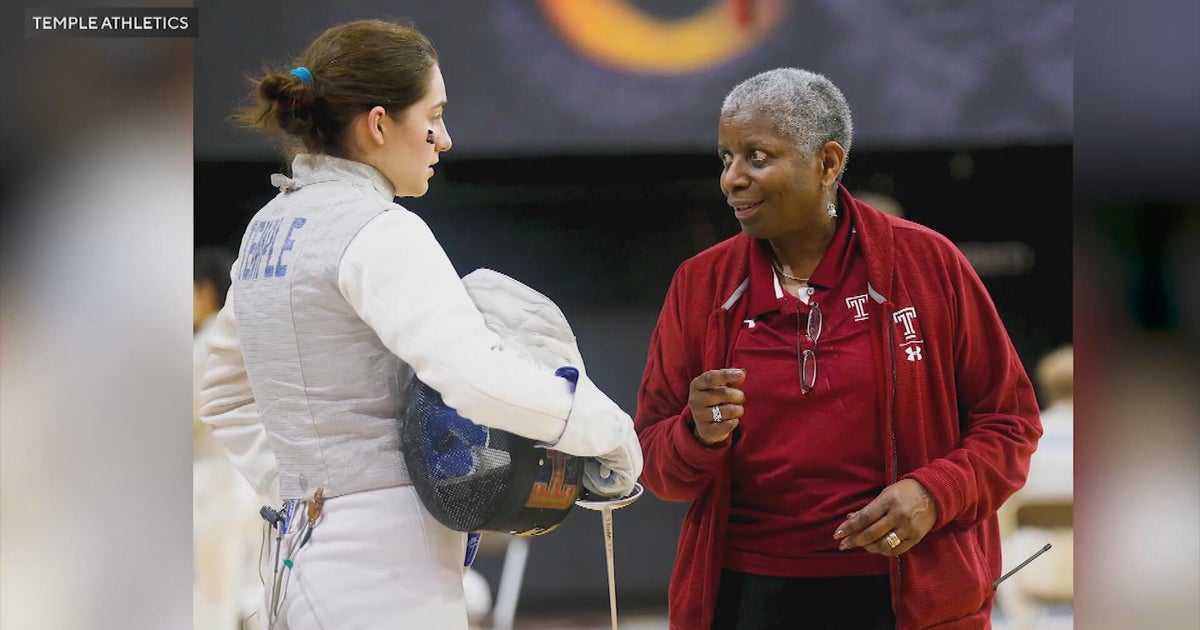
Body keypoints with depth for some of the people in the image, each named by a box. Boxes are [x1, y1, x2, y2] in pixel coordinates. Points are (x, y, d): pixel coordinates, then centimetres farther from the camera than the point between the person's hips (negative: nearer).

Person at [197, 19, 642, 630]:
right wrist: (609, 428, -15)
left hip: (301, 557, 9)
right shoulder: (379, 235, -15)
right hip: (384, 565, -9)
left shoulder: (269, 228, 11)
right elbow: (479, 379, -28)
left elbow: (225, 395, 25)